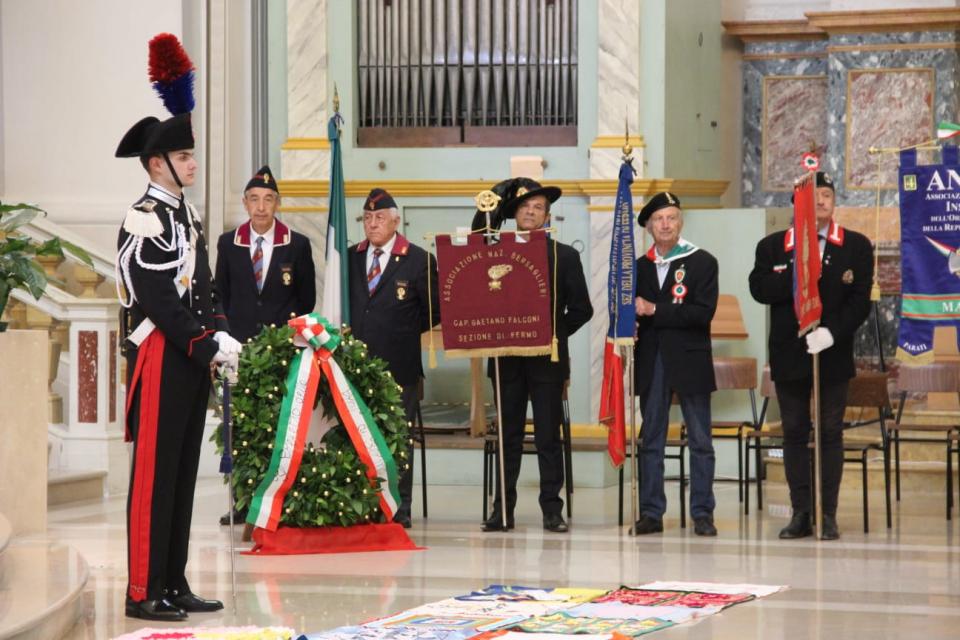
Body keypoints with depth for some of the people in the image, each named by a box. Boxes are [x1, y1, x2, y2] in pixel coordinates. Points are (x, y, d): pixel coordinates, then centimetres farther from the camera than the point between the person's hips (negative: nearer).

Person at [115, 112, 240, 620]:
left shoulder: (188, 216, 15)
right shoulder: (144, 219, -13)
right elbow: (158, 299, -18)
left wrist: (221, 334, 0)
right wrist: (207, 346, -17)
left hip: (192, 358, 9)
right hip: (160, 357, -9)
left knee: (183, 472, 11)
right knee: (154, 473, -6)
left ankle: (174, 584, 16)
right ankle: (143, 592, -3)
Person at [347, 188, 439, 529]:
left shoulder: (419, 260, 0)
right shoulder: (350, 258, 12)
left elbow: (434, 311, 3)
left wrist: (404, 333, 3)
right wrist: (349, 336, 7)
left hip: (398, 364, -3)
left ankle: (399, 509, 7)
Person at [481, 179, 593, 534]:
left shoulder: (565, 256, 6)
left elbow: (581, 308, 4)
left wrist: (555, 334, -3)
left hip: (547, 359, -1)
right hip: (506, 358, 1)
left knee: (549, 437, 0)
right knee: (508, 435, 4)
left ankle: (552, 510, 3)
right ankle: (503, 508, 7)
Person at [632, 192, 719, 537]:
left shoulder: (703, 263, -1)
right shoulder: (639, 267, 12)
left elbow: (703, 312, -12)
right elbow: (632, 313, 19)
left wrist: (655, 311, -15)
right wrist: (631, 327, -5)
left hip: (690, 362, -3)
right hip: (652, 363, 4)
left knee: (700, 440, 0)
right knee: (650, 440, 5)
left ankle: (702, 513, 5)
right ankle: (651, 512, 9)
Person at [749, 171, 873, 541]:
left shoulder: (856, 246, 2)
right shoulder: (772, 247, 5)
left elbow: (860, 300, -4)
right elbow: (760, 290, -7)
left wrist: (832, 332, -18)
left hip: (833, 354, -1)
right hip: (789, 355, 1)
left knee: (830, 433, 2)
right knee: (794, 433, 5)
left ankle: (828, 515, 6)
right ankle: (801, 513, 10)